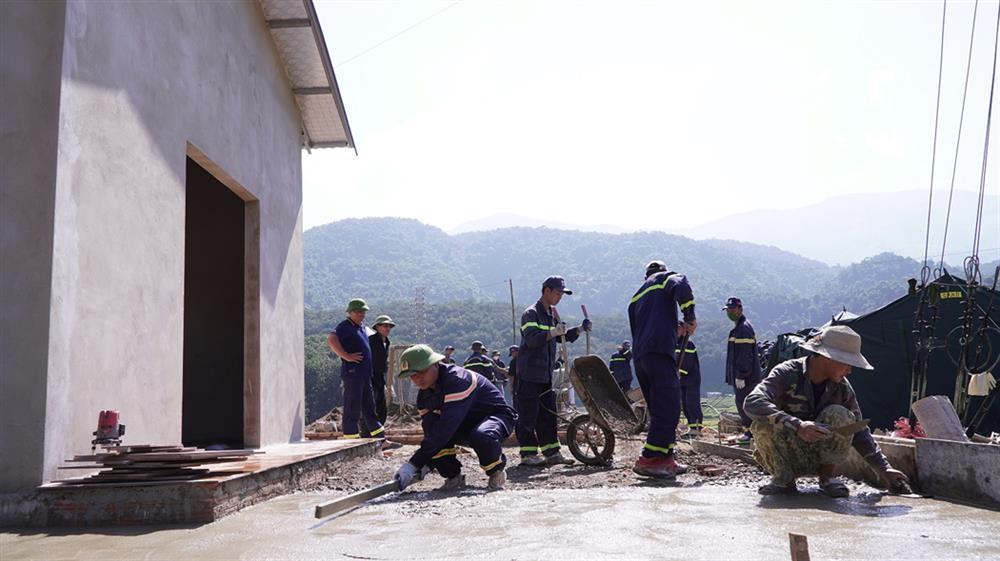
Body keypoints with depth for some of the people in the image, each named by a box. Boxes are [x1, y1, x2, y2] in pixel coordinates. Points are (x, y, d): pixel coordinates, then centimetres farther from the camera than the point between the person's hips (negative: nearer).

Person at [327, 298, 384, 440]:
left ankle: (381, 439, 22)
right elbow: (331, 339, -27)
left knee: (369, 407, 15)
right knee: (352, 408, -7)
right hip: (352, 373, -9)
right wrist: (346, 356, -26)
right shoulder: (345, 326, -9)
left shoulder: (362, 326, 19)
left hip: (365, 374, 9)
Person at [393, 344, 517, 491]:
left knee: (481, 436, -41)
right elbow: (429, 430, -4)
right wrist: (425, 464, -23)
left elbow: (446, 426, -39)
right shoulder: (424, 396, -3)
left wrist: (414, 464, -42)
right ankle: (453, 476, 2)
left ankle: (497, 471, -9)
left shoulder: (457, 380, -31)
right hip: (466, 425, 7)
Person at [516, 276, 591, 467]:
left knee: (548, 413, 10)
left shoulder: (552, 315, 17)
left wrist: (579, 329, 7)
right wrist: (553, 332, -34)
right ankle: (528, 454, -1)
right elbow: (531, 338, -24)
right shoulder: (531, 314, -11)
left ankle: (552, 452, 14)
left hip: (545, 373, 9)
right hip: (529, 372, -9)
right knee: (529, 413, -5)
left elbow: (561, 337, 22)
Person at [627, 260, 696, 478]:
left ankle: (666, 458, 14)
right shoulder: (665, 278, 10)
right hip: (660, 352, -8)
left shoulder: (636, 297, 29)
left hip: (639, 355, 8)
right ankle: (649, 459, -17)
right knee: (669, 408, -10)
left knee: (660, 410, 14)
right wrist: (690, 319, -4)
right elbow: (681, 286, -13)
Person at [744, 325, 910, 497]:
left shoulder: (842, 387, -5)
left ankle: (827, 477, -8)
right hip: (784, 457, -3)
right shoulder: (788, 373, -19)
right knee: (765, 422, -34)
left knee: (839, 415, -24)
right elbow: (752, 403, -36)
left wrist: (885, 470, -5)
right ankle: (784, 479, -13)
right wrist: (797, 426, -46)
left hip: (818, 458, 3)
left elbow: (859, 432, 4)